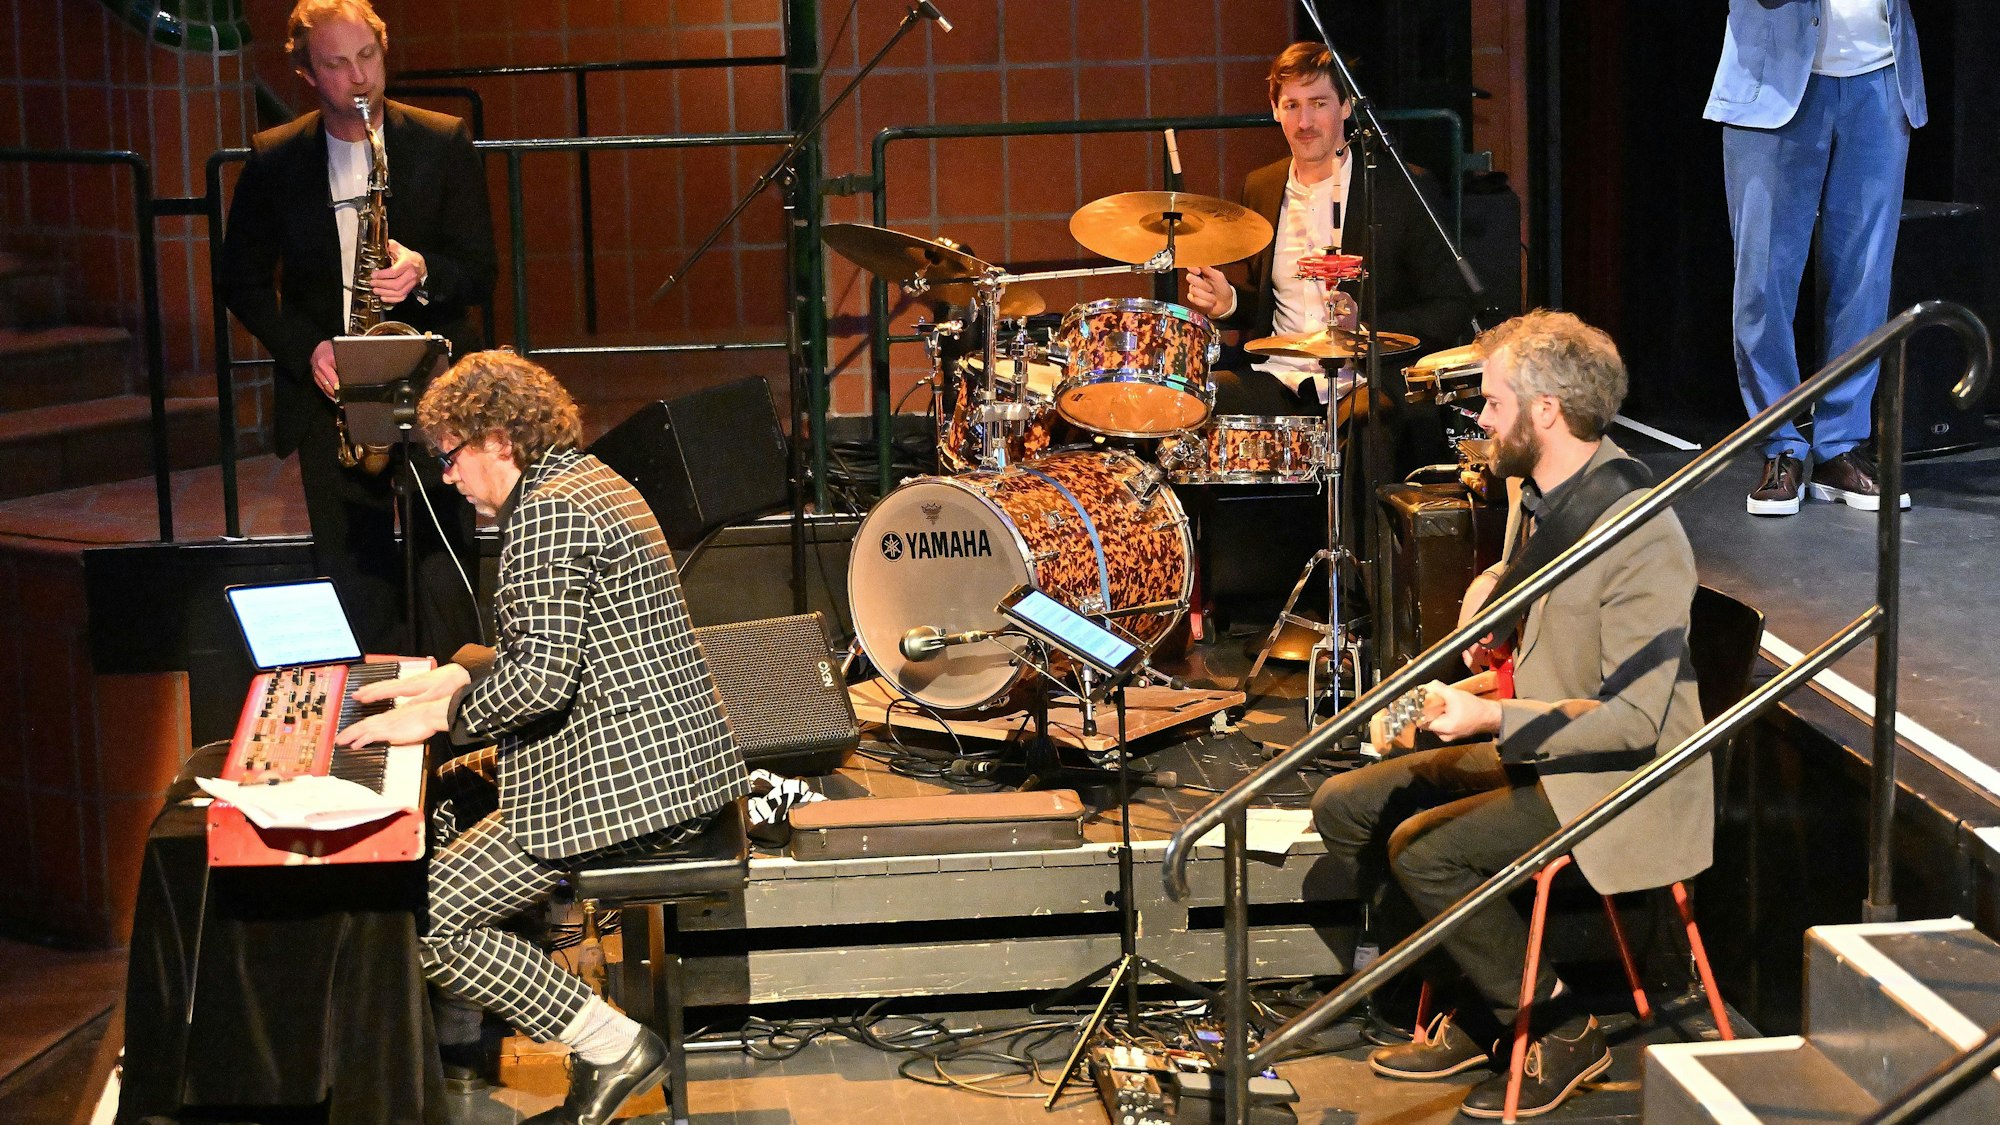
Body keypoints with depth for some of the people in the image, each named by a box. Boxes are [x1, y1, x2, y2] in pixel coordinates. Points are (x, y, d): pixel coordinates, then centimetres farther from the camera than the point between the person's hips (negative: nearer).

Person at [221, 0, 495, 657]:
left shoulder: (442, 142, 1)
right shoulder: (274, 159, 5)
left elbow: (480, 274, 1)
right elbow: (242, 280, 10)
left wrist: (422, 273, -21)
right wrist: (306, 349, -6)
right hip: (330, 394, 2)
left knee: (444, 576, -5)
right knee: (353, 582, 4)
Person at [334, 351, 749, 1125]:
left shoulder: (548, 511, -15)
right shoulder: (591, 482, 17)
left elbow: (541, 678, -24)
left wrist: (435, 718, -11)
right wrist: (451, 677, 22)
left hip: (620, 783, -11)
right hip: (677, 765, 11)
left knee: (426, 918, -8)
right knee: (463, 800, 26)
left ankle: (611, 1047, -6)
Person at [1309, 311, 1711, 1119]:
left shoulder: (1640, 535, -25)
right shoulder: (1536, 493, 4)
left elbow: (1635, 718, -27)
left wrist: (1492, 718, -30)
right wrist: (1494, 586, 3)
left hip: (1619, 781, -10)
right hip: (1534, 751, 10)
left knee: (1424, 848, -23)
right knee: (1346, 808, 3)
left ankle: (1561, 1033, -4)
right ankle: (1476, 1010, 11)